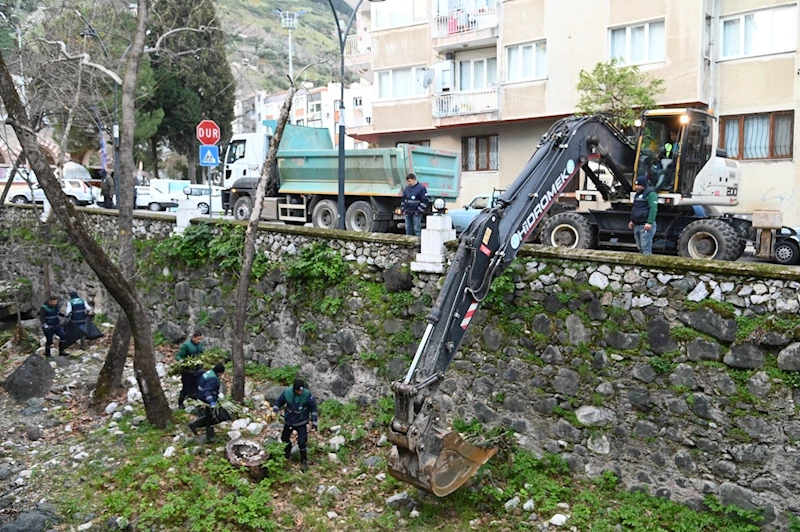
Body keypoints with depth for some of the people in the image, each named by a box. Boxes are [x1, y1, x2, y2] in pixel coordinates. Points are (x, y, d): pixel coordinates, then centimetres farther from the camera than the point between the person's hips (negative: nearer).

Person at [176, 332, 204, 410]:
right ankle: (180, 403, 25)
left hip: (198, 369, 5)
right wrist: (181, 361, -32)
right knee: (186, 388, 3)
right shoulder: (186, 345, -15)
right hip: (188, 371, -5)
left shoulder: (200, 344, 3)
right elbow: (178, 356, -13)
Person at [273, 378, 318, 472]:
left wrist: (314, 422, -8)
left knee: (302, 442, -7)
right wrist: (274, 411, -7)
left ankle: (304, 461, 16)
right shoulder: (286, 392, -19)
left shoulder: (307, 395, -24)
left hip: (301, 423, -3)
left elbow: (313, 407, -11)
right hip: (288, 421, 3)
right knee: (285, 438, 19)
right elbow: (279, 401, 1)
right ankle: (287, 454, 49)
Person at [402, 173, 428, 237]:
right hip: (407, 213, 6)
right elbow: (403, 200, 21)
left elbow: (424, 201, -10)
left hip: (416, 213, -6)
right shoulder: (406, 188, 12)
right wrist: (403, 210, 12)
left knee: (417, 229, -5)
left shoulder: (421, 188, -8)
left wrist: (419, 211, -14)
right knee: (408, 229, 10)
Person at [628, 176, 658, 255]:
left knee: (646, 248, -11)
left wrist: (649, 222, -26)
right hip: (637, 225, 10)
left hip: (645, 226, -10)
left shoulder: (650, 193, -10)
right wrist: (632, 221, 25)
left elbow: (653, 209, -20)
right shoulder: (638, 194, 20)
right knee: (640, 248, 12)